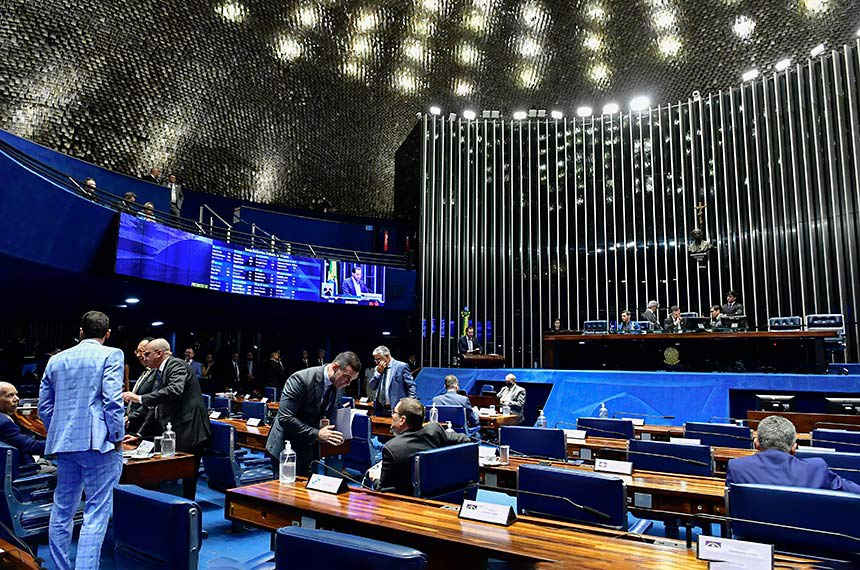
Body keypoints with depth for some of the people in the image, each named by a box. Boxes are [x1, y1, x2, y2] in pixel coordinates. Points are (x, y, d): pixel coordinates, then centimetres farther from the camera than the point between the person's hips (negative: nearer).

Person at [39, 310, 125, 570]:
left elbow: (44, 406, 15)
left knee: (62, 510, 17)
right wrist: (118, 437, -7)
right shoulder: (110, 355, -6)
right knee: (96, 512, -2)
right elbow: (112, 400, -15)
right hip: (98, 442, -6)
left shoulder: (56, 360, 13)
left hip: (63, 443, 7)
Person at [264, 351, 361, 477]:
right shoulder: (301, 379, -23)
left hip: (310, 448, 6)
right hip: (287, 447, -6)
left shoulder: (339, 387, -2)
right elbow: (285, 418, -26)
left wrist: (332, 434, -9)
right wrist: (316, 434, -29)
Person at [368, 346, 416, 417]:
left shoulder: (401, 366, -4)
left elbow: (411, 386, -5)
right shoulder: (378, 369, 13)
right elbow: (371, 387, 9)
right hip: (380, 409, 6)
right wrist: (378, 373, -4)